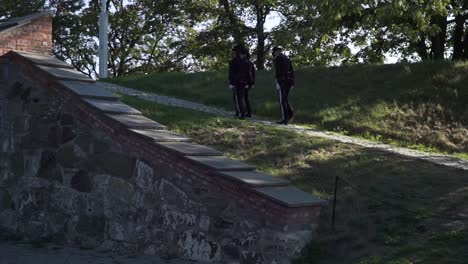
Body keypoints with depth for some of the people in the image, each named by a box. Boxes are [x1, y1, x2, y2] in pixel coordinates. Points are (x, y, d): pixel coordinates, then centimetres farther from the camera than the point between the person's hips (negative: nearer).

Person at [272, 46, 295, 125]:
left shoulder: (277, 58, -5)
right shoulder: (287, 58, 18)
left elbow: (277, 71, -15)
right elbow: (291, 71, 16)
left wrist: (277, 83, -19)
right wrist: (292, 83, 16)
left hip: (281, 80, -7)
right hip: (289, 81, 7)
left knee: (282, 100, -5)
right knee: (285, 99, 14)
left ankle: (285, 119, -7)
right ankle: (291, 113, -6)